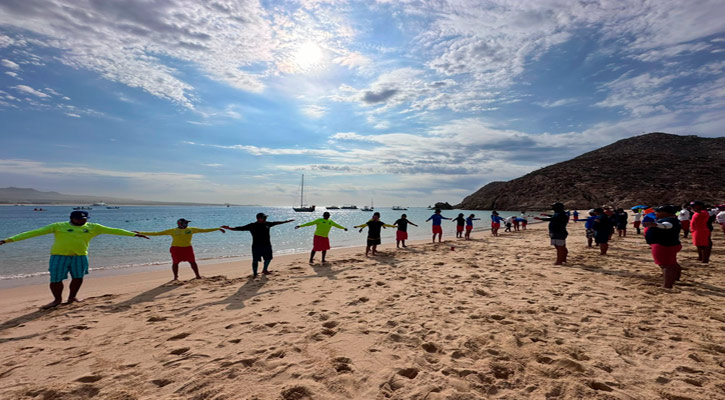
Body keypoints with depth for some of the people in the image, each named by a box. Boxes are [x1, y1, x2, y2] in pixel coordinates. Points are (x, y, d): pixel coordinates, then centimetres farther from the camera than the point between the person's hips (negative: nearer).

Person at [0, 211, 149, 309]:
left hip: (80, 256, 2)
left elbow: (113, 230, 6)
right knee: (56, 280, 1)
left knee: (78, 278, 6)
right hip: (59, 256, -2)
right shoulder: (59, 226, 0)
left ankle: (72, 297, 30)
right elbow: (35, 232, 1)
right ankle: (57, 299, 25)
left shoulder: (93, 227, 6)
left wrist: (134, 234, 5)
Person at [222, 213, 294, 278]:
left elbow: (276, 222, 17)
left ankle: (264, 270, 39)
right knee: (255, 260, -2)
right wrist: (230, 228, -25)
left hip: (267, 245, 5)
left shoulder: (267, 224, 5)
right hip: (256, 246, -5)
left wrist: (286, 221, 23)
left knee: (268, 258, 16)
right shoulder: (252, 226, -10)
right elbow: (241, 228, -14)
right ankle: (254, 273, 15)